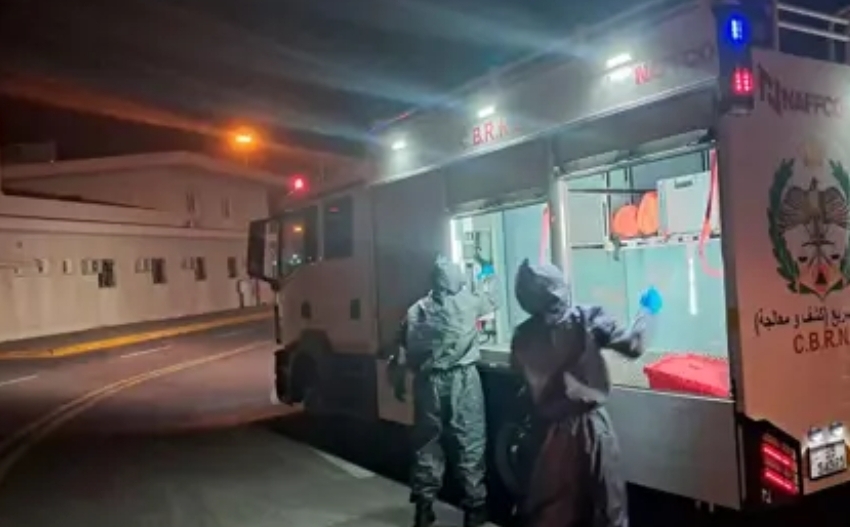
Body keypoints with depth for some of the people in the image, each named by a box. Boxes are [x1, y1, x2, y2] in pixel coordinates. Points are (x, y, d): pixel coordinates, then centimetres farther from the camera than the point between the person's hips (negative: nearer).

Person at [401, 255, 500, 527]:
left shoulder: (416, 310, 6)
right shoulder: (468, 302, 1)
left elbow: (406, 348, 5)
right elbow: (490, 300, 22)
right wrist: (488, 281, 41)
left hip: (428, 382, 3)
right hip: (462, 378, -3)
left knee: (427, 441, 11)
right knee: (469, 441, 4)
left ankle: (424, 503, 19)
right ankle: (474, 504, 9)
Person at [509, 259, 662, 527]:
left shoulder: (522, 337, -4)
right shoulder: (586, 319, -14)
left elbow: (522, 386, 3)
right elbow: (632, 345, -8)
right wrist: (647, 310, 6)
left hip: (550, 430, 3)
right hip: (590, 425, -3)